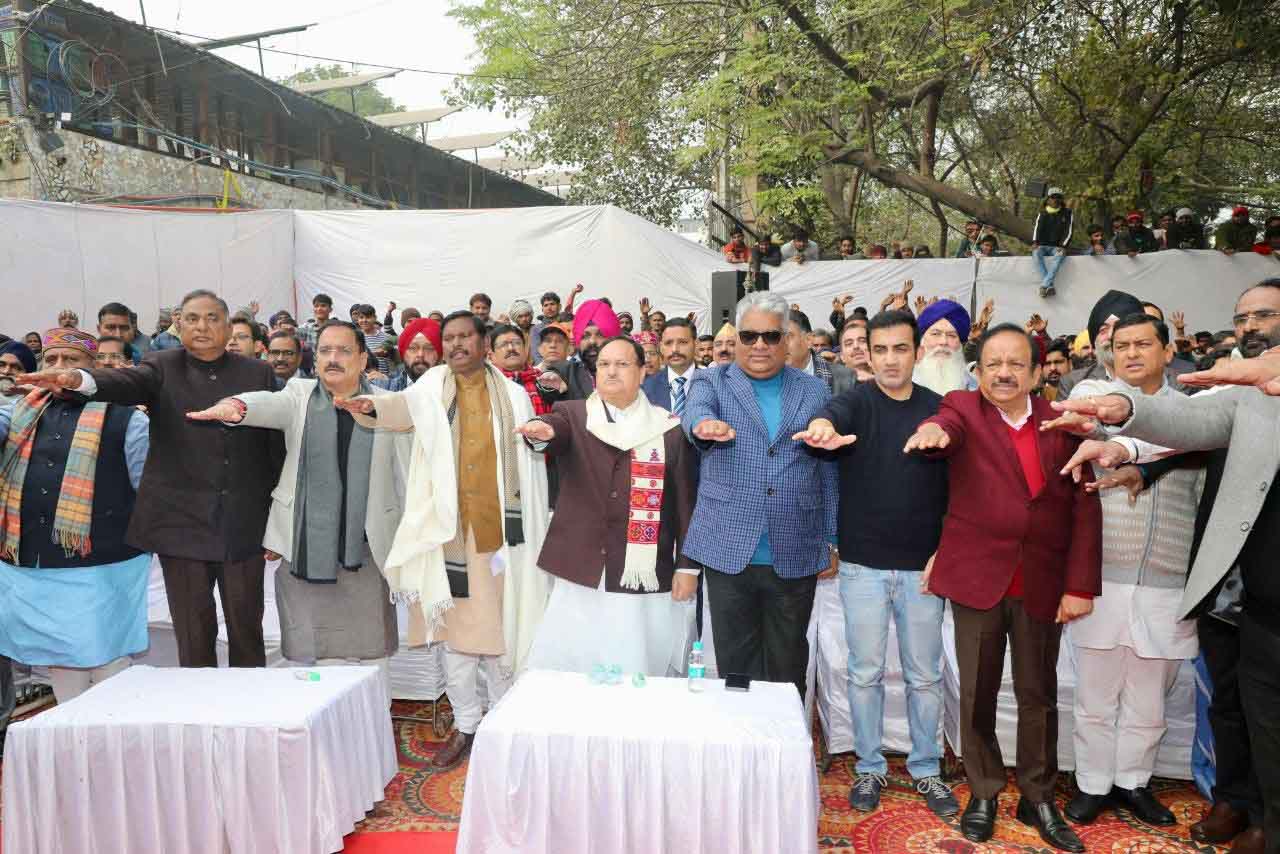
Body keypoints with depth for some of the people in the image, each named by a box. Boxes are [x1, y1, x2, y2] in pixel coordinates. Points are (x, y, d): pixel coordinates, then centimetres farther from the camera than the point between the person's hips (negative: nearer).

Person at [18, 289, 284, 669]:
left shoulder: (258, 373, 6)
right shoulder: (163, 367, 4)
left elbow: (275, 445, 6)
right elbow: (129, 382, -18)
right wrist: (80, 379, -40)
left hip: (244, 523, 1)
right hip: (182, 523, 0)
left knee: (247, 627, 10)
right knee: (193, 635, 7)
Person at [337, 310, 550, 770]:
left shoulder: (513, 395, 3)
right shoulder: (432, 388, 4)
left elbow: (532, 461, 3)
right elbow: (402, 406, -17)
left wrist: (531, 528, -2)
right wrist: (370, 406, -40)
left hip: (499, 525, -1)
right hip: (448, 526, 1)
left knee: (500, 624, 6)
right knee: (452, 626, 9)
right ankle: (465, 723, 24)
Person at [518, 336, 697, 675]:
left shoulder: (670, 429, 3)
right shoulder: (572, 415, 5)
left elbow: (685, 500, 3)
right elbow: (555, 426, -17)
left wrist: (688, 566, 1)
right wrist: (540, 431, -41)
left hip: (644, 579, 0)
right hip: (580, 573, 1)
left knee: (638, 675, 7)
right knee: (571, 674, 7)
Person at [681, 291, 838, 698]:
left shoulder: (814, 391, 9)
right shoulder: (711, 382, 6)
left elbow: (829, 471, 10)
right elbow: (695, 410, -18)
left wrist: (832, 541, 7)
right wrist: (705, 423, -42)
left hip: (796, 556, 1)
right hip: (730, 551, -1)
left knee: (788, 668, 13)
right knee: (735, 665, 9)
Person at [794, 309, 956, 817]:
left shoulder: (938, 410, 2)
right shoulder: (856, 402, -3)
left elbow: (954, 489, 5)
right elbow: (832, 415, -28)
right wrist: (822, 429, -52)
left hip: (922, 566, 2)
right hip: (863, 565, -1)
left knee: (925, 676, 12)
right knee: (865, 673, 9)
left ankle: (926, 770, 30)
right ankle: (870, 768, 27)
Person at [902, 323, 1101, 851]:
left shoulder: (1063, 421, 4)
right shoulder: (964, 409, -1)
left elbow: (1085, 507, 2)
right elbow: (948, 425, -26)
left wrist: (1081, 585, -4)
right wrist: (933, 428, -51)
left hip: (1043, 583, 2)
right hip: (976, 576, -1)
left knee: (1038, 695, 13)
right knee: (977, 693, 10)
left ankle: (1038, 799, 31)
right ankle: (983, 793, 28)